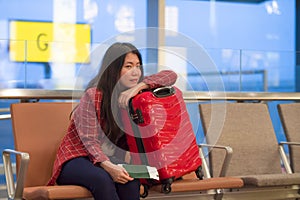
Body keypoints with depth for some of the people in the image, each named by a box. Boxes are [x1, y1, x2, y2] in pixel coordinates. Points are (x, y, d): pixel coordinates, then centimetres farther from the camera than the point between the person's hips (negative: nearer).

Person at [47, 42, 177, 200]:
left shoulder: (135, 94, 1)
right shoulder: (92, 96, -16)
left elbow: (171, 75, -4)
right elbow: (89, 141, -20)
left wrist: (140, 86, -20)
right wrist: (108, 167, -38)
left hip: (110, 159, 5)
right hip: (75, 158, -4)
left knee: (129, 179, -31)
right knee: (102, 179, -38)